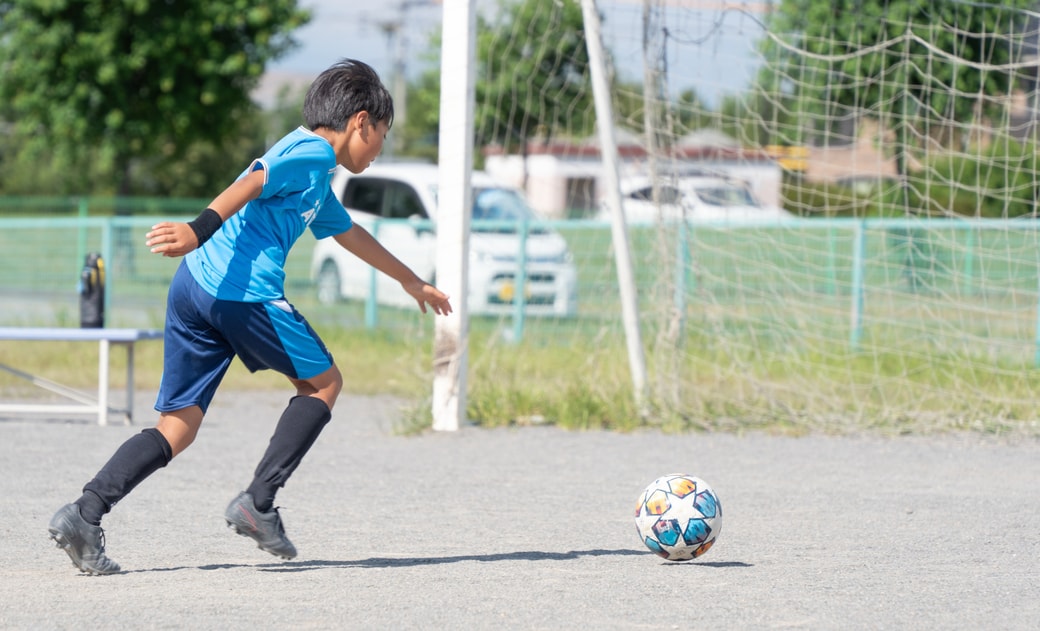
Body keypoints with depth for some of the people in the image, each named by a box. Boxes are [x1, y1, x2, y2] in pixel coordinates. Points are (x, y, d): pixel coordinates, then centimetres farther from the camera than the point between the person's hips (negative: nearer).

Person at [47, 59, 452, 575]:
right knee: (323, 382, 11)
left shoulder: (316, 178, 32)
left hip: (192, 286, 9)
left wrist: (412, 283, 58)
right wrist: (199, 230, -31)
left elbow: (351, 236, 47)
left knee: (177, 428, 5)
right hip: (242, 291, -9)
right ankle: (258, 503, 3)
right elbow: (253, 184, -16)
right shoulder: (314, 154, 1)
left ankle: (85, 513, -10)